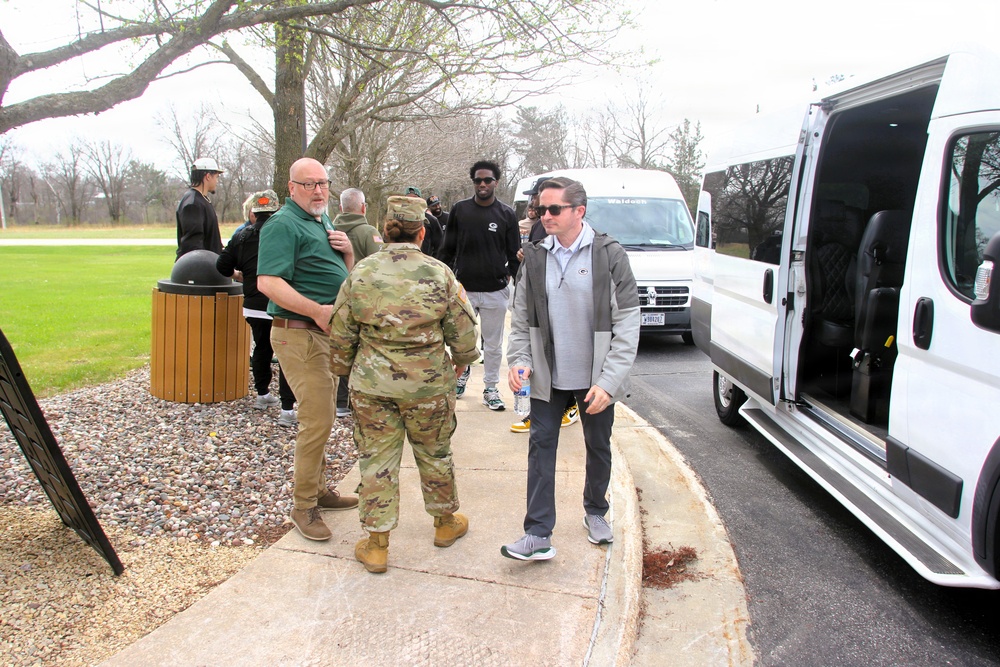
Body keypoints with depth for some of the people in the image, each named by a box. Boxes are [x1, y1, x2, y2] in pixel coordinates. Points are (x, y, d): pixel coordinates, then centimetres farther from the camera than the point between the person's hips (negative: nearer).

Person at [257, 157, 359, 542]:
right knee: (316, 420, -10)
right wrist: (318, 311, -28)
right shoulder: (284, 225, -12)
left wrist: (347, 250, 2)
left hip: (328, 333, 10)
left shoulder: (324, 222, 17)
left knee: (321, 416, 17)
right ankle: (303, 506, 3)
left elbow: (345, 275, 22)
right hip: (300, 335, -10)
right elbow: (268, 282, -24)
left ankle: (319, 489, 31)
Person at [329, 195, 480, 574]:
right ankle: (445, 522, 37)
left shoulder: (361, 273, -3)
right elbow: (463, 329, 0)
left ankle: (376, 543, 17)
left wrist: (343, 368, 21)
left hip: (372, 383, 0)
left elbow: (341, 333, 4)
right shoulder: (439, 273, -6)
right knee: (434, 454, 18)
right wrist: (462, 360, 19)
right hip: (429, 383, 0)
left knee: (377, 460, 9)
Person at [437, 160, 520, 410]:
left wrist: (511, 276, -3)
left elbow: (514, 253, 6)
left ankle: (491, 388, 19)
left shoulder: (506, 214, 2)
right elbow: (448, 249, 10)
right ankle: (462, 376, 36)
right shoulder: (460, 210, 5)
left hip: (495, 291, -1)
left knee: (494, 344, 7)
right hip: (463, 288, 1)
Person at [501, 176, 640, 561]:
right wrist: (519, 360, -9)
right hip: (548, 376, 2)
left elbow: (627, 325, -12)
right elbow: (521, 317, 8)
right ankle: (539, 535, 8)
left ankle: (595, 512, 39)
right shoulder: (535, 258, 0)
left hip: (595, 379, -2)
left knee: (599, 447, 14)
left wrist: (609, 382, -18)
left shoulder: (609, 255, -11)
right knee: (541, 447, 1)